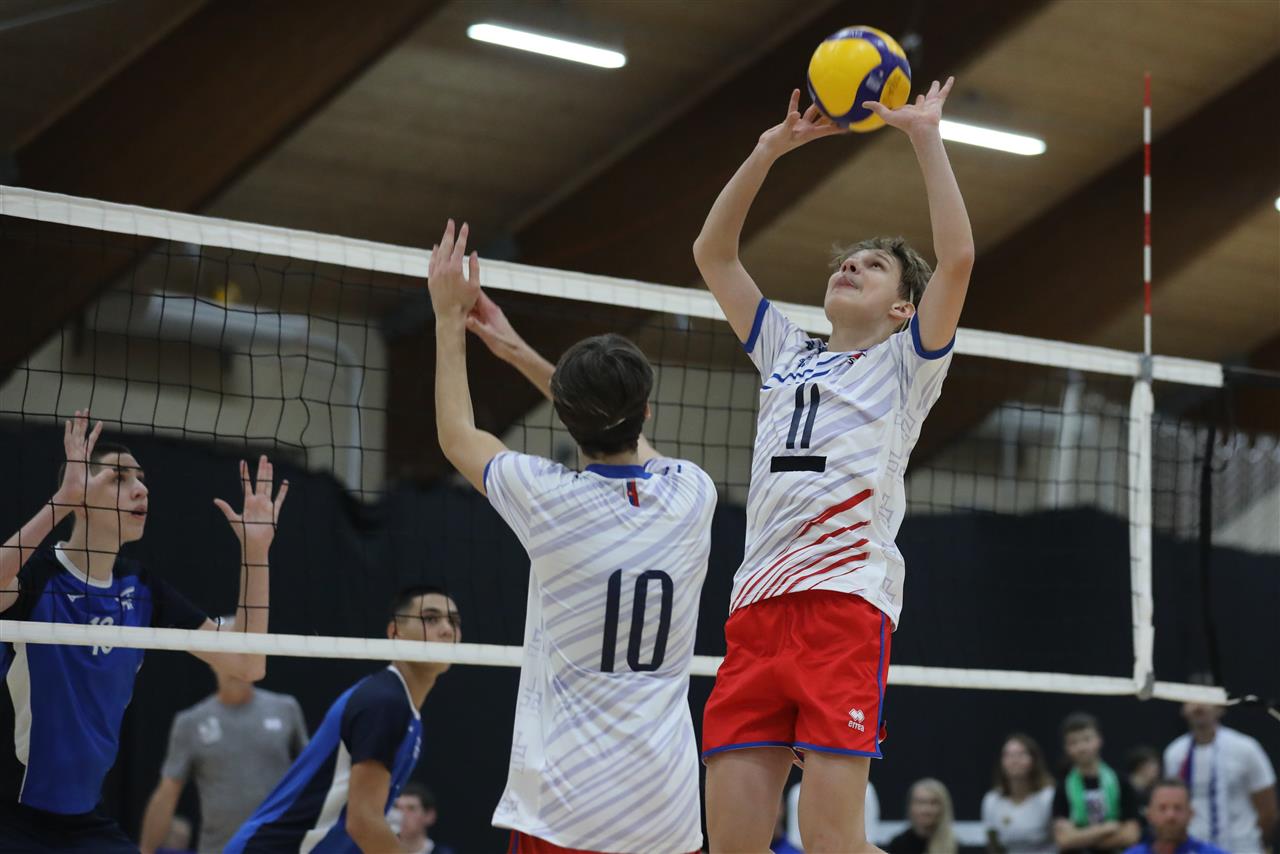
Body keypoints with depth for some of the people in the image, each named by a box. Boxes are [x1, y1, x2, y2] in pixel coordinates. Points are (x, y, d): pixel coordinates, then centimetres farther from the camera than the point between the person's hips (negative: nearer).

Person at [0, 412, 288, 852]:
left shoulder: (141, 588, 4)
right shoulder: (36, 571, -13)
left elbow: (245, 665, 1)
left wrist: (255, 549, -7)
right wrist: (61, 502, -44)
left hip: (86, 819, 6)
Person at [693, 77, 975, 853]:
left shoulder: (906, 364, 13)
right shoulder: (788, 354, 27)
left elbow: (959, 257, -2)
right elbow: (712, 253, 26)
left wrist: (925, 136, 2)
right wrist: (772, 149, 19)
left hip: (847, 599, -5)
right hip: (757, 606, 5)